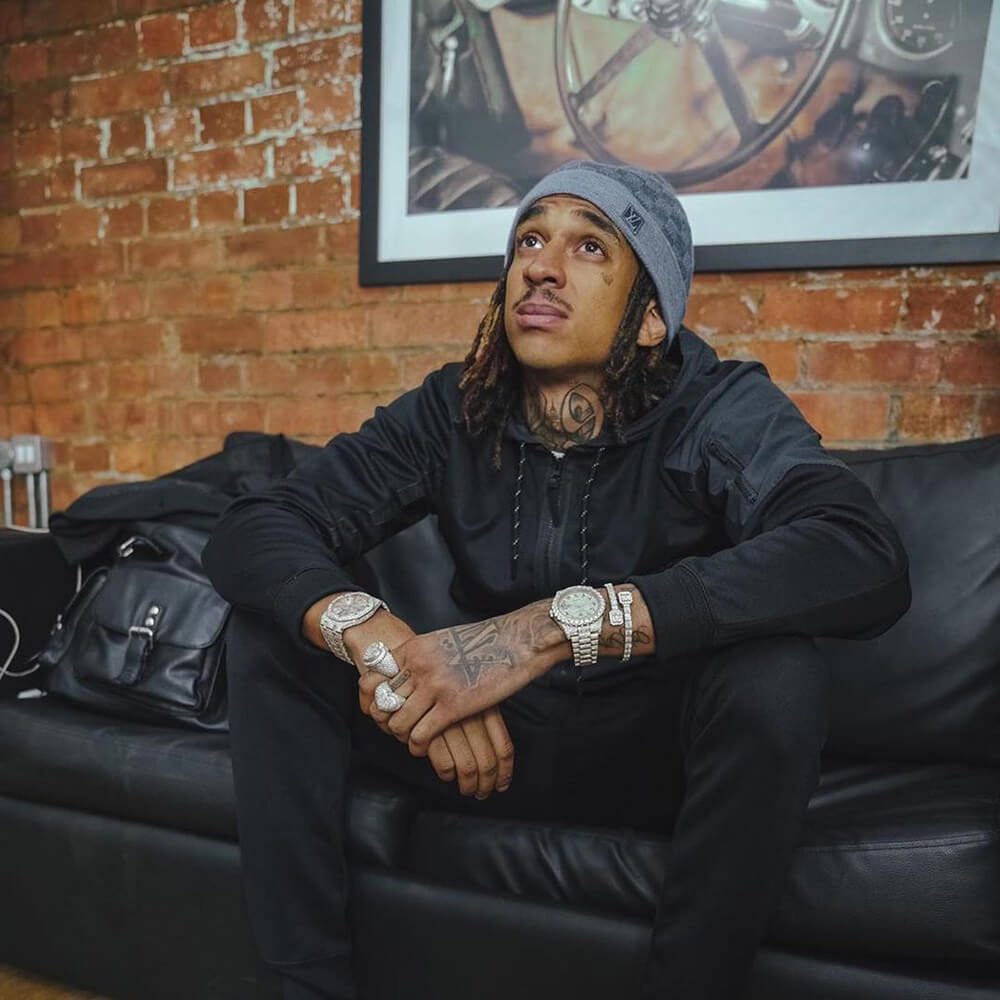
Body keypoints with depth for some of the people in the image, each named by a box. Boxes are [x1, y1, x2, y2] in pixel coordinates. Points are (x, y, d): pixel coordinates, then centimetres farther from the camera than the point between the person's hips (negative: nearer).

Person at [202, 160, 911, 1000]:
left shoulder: (720, 412, -17)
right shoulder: (451, 412, -9)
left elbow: (867, 559, -36)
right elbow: (250, 531, -15)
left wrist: (556, 624, -43)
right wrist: (372, 636, -37)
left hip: (658, 752, -2)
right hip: (492, 739, 3)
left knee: (777, 672, -33)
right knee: (269, 629, -11)